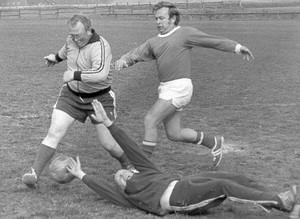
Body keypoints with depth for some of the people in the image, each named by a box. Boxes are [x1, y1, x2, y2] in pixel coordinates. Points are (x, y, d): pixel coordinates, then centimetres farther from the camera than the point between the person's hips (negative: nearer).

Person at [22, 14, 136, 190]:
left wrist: (75, 75, -38)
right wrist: (57, 57, 42)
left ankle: (129, 166, 28)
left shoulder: (100, 46, -25)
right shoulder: (72, 40, -2)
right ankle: (34, 174, -8)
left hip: (99, 98, -5)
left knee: (108, 144, -1)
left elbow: (101, 74, -42)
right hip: (71, 95, 5)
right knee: (54, 134, -9)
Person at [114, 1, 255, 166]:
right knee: (174, 134, 10)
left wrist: (237, 47, -12)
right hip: (165, 89, 8)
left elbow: (214, 41, -3)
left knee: (150, 120, -15)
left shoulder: (185, 33, -1)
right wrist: (123, 61, -9)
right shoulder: (153, 42, 18)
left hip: (179, 87, -8)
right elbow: (135, 55, 13)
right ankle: (214, 143, 28)